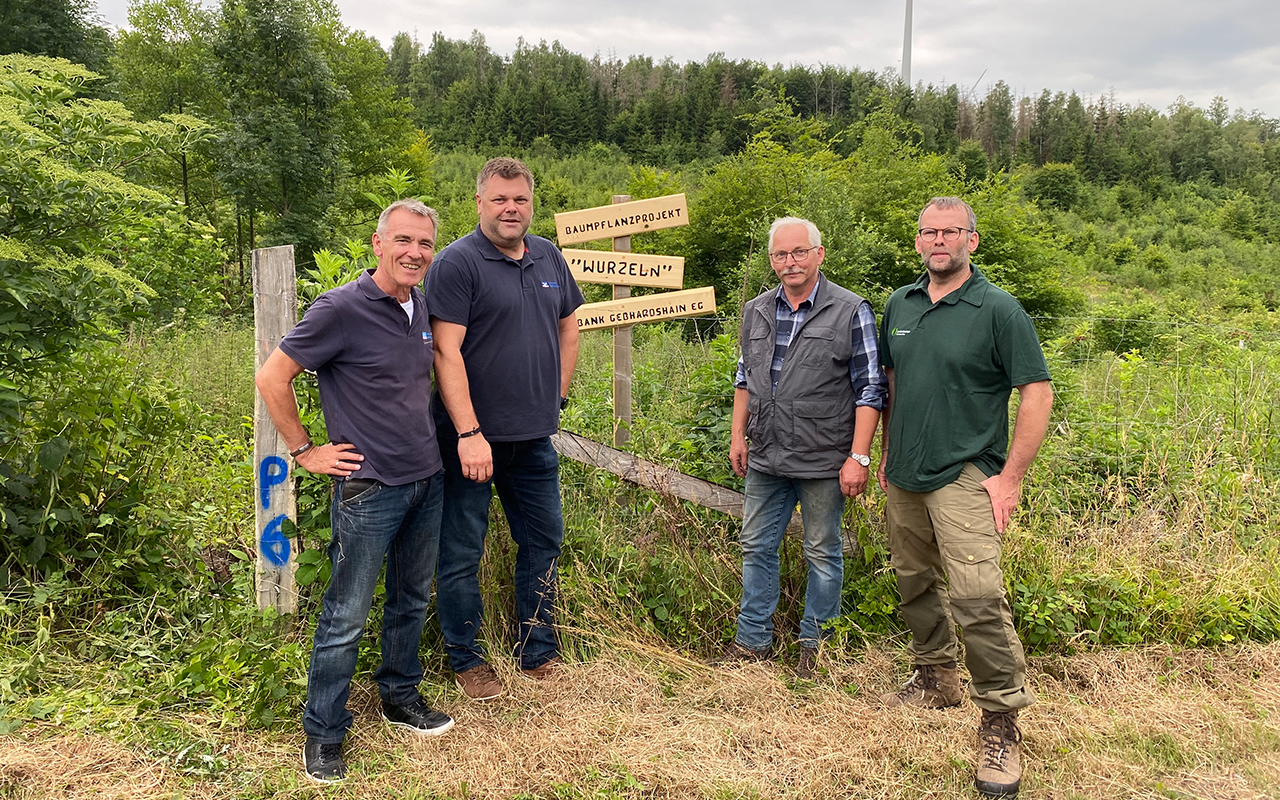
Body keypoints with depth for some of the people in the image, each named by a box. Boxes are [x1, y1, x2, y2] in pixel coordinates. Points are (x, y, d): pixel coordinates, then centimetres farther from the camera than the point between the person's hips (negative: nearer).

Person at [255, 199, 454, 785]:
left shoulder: (422, 307, 6)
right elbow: (271, 379, -11)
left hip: (427, 480, 7)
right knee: (346, 618, 3)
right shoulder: (341, 309, -15)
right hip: (369, 489, -7)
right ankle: (323, 733, 19)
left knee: (412, 602, 19)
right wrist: (305, 452, -8)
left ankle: (400, 698, 37)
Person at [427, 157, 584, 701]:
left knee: (544, 540, 15)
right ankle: (467, 660, 24)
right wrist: (469, 433, -21)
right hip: (472, 436, -6)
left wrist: (556, 396, 12)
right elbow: (446, 353, -17)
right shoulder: (457, 262, -11)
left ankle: (539, 653, 32)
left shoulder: (549, 258, 9)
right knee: (462, 552, 6)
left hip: (534, 436, 6)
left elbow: (568, 328, 21)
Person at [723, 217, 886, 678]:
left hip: (823, 462, -5)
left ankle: (815, 646, 24)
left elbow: (870, 391, -8)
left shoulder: (851, 312, -7)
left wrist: (859, 457, -14)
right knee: (756, 548, 12)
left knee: (822, 554, 8)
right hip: (765, 458, 5)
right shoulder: (756, 312, 9)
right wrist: (738, 436, 13)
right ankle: (753, 640, 26)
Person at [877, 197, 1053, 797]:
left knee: (976, 598, -15)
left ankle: (1001, 721, -1)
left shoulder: (998, 310, -8)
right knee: (915, 584, 17)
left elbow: (1037, 392, -9)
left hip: (963, 478, -6)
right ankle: (935, 678, 36)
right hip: (905, 478, 6)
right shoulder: (899, 305, 9)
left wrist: (1010, 476, -13)